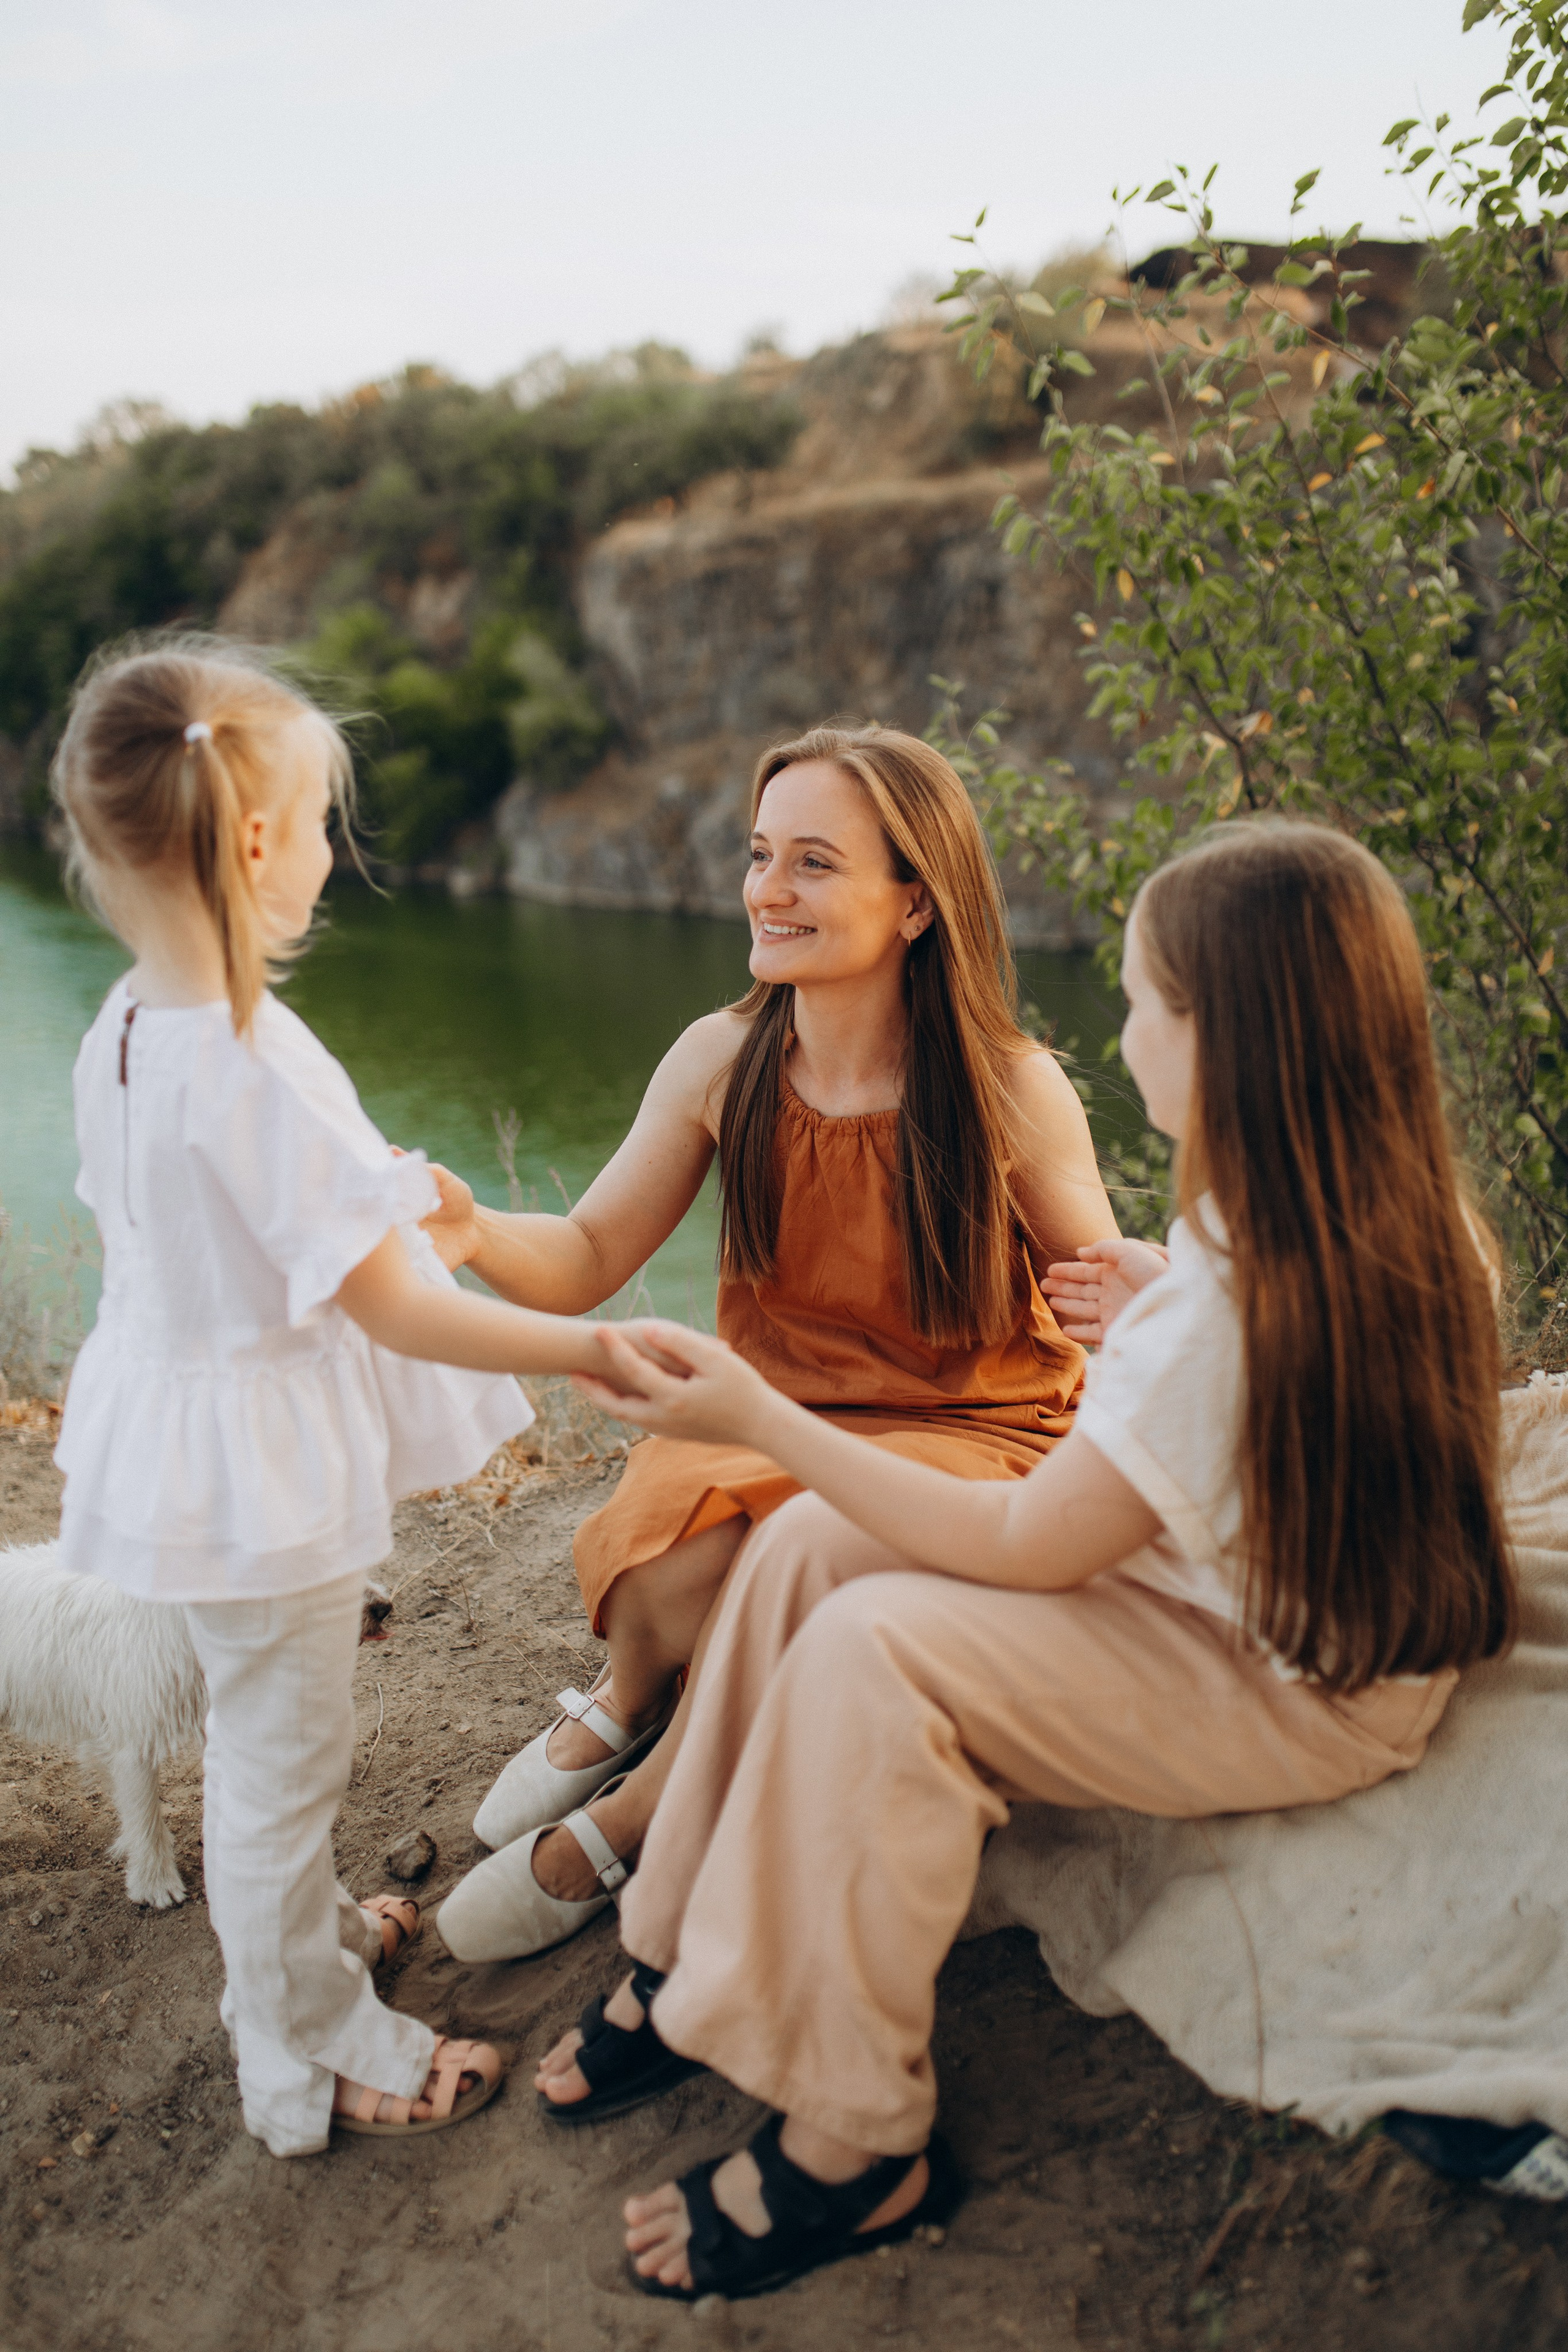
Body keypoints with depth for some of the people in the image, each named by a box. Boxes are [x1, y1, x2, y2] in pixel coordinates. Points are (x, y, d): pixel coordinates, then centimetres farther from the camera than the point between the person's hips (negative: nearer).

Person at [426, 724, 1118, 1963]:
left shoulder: (1013, 1090, -15)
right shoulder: (721, 1060, -7)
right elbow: (590, 1259, -5)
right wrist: (476, 1234, -27)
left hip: (965, 1433, -2)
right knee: (684, 1568, -30)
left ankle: (610, 1830, 4)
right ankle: (630, 1711, 12)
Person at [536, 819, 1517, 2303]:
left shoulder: (1228, 1296, -30)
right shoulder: (1398, 1221, -4)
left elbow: (1025, 1547, -24)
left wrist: (761, 1420, -21)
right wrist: (1157, 1325, 5)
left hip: (1291, 1696, -9)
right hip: (1305, 1603, 9)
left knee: (873, 1649, -25)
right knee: (805, 1548, -4)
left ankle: (854, 2152, -6)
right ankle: (692, 1969, 10)